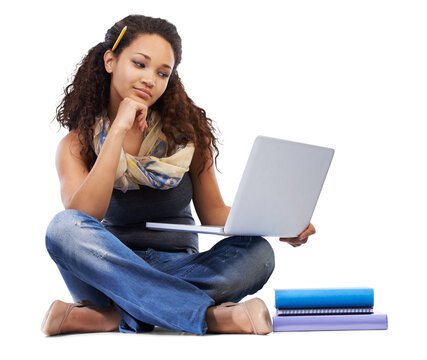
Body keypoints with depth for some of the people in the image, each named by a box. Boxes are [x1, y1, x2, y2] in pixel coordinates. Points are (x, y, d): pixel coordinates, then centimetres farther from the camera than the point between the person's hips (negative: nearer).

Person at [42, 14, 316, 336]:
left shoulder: (186, 132, 6)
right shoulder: (77, 145, 2)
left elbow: (213, 212, 9)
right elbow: (82, 217, -15)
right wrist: (119, 132, -17)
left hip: (178, 271, 1)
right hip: (111, 274, -1)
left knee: (256, 253, -26)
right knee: (64, 228, -31)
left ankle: (111, 319, -32)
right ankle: (210, 316, -37)